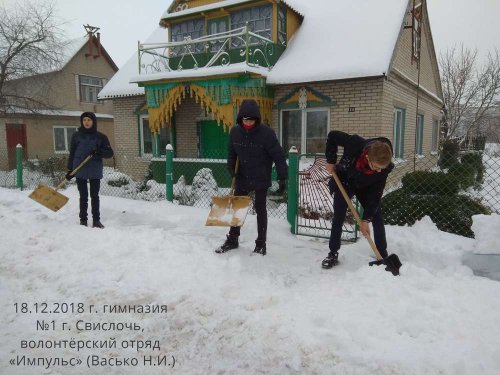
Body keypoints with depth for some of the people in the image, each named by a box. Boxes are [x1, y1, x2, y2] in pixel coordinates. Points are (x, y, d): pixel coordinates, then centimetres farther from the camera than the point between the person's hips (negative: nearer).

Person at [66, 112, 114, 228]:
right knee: (83, 196, 5)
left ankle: (96, 220, 13)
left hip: (95, 171, 0)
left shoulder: (100, 137, 4)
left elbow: (110, 153, 2)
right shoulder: (76, 136, 6)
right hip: (80, 171, 0)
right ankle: (83, 220, 13)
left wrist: (99, 152, -18)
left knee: (94, 196, 6)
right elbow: (72, 153, 8)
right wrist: (70, 170, 4)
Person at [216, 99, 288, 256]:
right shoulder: (235, 131, -5)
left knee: (260, 209, 6)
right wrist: (231, 167, -3)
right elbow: (231, 151, 11)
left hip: (261, 179, -4)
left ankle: (261, 244, 19)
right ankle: (232, 240, 28)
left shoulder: (266, 132, -19)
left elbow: (279, 156, -15)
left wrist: (283, 178, -17)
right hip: (242, 177, 5)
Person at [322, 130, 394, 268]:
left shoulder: (384, 167, -32)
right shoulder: (354, 144, -40)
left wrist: (366, 219, -23)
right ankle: (333, 254, 6)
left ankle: (383, 255, 13)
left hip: (365, 187, 1)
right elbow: (332, 135, -23)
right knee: (338, 217, -4)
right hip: (344, 181, -1)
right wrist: (331, 161, -21)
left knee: (377, 217, -1)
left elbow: (375, 194, -24)